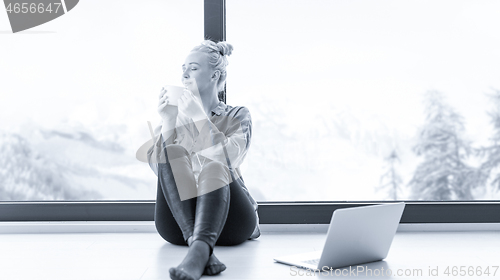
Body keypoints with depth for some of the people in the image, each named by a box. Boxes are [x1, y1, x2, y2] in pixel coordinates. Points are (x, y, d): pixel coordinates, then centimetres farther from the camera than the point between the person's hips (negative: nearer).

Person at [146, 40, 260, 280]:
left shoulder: (237, 116, 16)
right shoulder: (175, 117, 22)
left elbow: (230, 158, -8)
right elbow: (159, 167, 4)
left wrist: (199, 116, -10)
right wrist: (168, 122, -7)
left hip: (229, 221, -1)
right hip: (178, 224, 2)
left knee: (213, 167, -32)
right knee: (173, 152, -24)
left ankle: (201, 249, -58)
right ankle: (195, 240, -45)